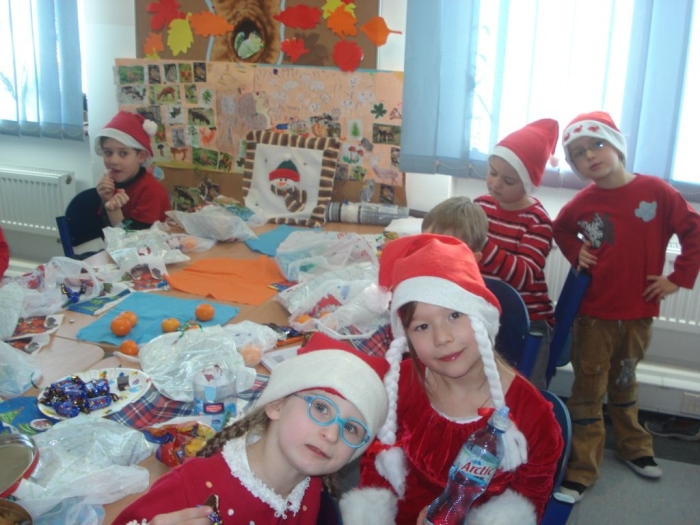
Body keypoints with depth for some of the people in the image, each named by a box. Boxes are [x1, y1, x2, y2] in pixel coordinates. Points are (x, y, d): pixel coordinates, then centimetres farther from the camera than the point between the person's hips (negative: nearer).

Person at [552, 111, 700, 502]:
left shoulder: (656, 191, -12)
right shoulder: (582, 203, -8)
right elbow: (560, 229, 13)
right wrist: (576, 253, -4)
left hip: (639, 313, 1)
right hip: (593, 313, 0)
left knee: (623, 383, 20)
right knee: (588, 390, 6)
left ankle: (634, 447, 44)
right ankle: (583, 470, 16)